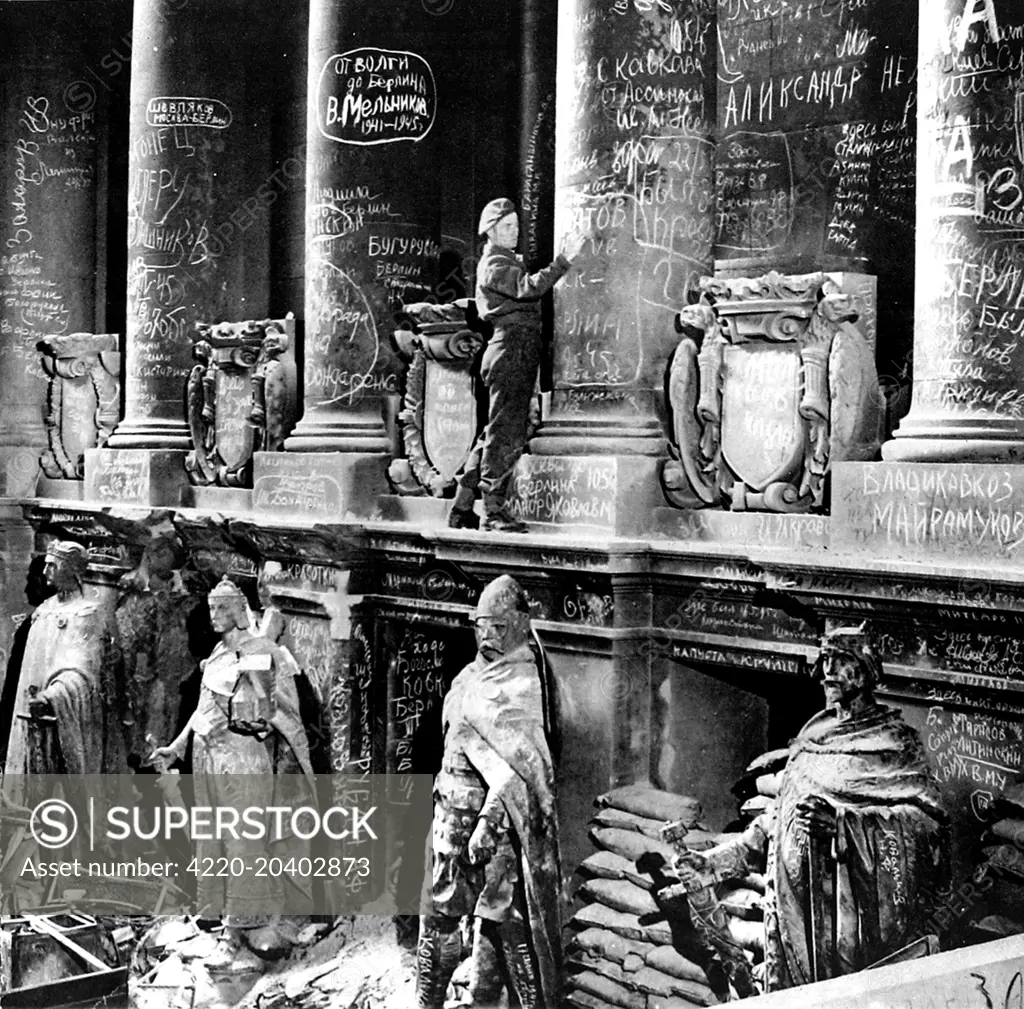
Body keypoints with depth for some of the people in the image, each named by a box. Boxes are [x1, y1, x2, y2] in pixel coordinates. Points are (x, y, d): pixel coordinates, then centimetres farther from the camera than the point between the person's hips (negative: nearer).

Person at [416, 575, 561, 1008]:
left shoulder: (523, 684, -13)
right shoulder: (470, 675, 12)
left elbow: (515, 761, -21)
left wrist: (488, 819, -29)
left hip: (499, 813, -7)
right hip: (454, 807, 8)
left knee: (503, 912, -2)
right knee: (439, 908, 12)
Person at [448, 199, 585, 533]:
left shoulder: (509, 262, 25)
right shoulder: (495, 264, -8)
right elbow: (527, 288, -25)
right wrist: (563, 261, -33)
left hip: (520, 354, 10)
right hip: (511, 351, -10)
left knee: (499, 433, 12)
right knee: (506, 433, -10)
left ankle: (462, 509, 15)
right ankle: (494, 511, -7)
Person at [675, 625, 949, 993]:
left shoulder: (894, 741, -3)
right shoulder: (811, 737, 15)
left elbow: (926, 818, -17)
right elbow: (778, 819, 20)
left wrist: (841, 824, -28)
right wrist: (715, 863, 12)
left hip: (861, 916, -5)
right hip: (798, 914, 5)